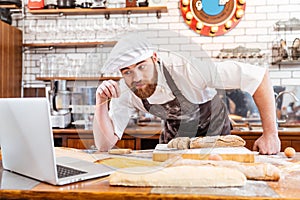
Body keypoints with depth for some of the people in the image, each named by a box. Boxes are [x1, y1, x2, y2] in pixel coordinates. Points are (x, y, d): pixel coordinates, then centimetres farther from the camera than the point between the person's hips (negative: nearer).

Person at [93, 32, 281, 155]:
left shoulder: (187, 71, -38)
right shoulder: (125, 92, -23)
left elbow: (258, 75, -35)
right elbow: (105, 145, -20)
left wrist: (270, 134, -34)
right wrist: (101, 103, -36)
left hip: (215, 136, -2)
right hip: (174, 140, 3)